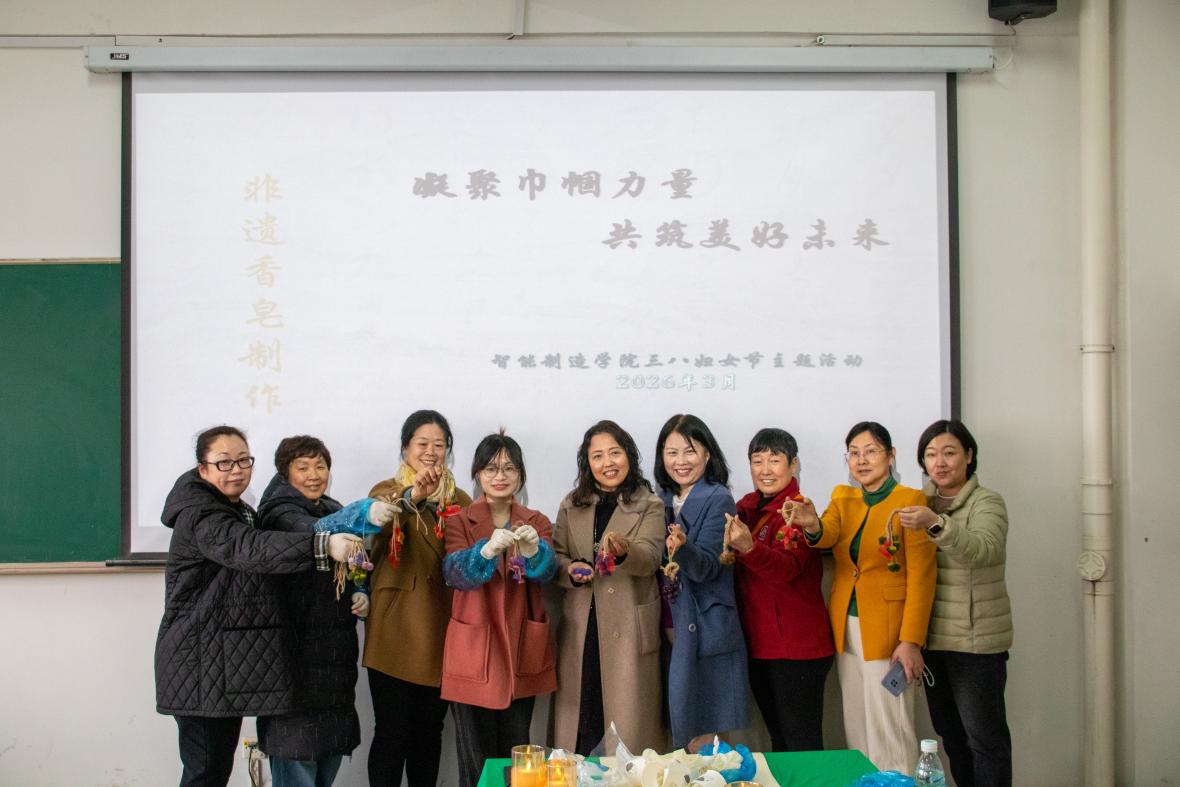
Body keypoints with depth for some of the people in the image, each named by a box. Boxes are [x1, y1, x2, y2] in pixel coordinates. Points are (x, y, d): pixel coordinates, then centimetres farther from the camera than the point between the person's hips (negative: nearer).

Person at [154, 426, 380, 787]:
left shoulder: (241, 513, 17)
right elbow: (249, 549, -33)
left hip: (229, 660, 9)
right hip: (201, 664, -9)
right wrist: (323, 545, -45)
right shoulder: (199, 516, -15)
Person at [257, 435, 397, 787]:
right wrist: (364, 512, -46)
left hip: (336, 654, 7)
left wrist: (361, 596, -2)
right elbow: (314, 532, -31)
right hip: (296, 655, -7)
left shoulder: (335, 511, 13)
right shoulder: (279, 513, -8)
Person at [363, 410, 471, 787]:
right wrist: (412, 496, -39)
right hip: (396, 629, -3)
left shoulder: (460, 500, 11)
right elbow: (374, 530, -24)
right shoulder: (386, 491, 1)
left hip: (441, 630, 3)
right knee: (392, 732, -3)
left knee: (430, 731, 11)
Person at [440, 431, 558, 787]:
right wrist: (488, 549, -34)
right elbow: (454, 573, -15)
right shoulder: (459, 521, 1)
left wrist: (533, 549, -30)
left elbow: (546, 572, -9)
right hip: (474, 649, -2)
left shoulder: (537, 522, 8)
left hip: (522, 647, 3)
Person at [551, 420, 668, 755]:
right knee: (580, 716, 6)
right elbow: (555, 556, 12)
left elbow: (650, 558, -15)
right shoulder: (571, 505, 12)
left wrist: (624, 549, -37)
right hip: (580, 627, 3)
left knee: (628, 718, 0)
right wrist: (570, 570, -11)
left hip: (628, 627, -3)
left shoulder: (649, 505, 0)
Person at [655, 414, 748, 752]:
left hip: (707, 627, -6)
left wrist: (683, 549, -36)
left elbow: (707, 567, -18)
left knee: (702, 737, -4)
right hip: (673, 623, 6)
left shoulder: (718, 500, -8)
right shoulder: (663, 500, 11)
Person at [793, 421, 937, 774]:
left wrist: (911, 640, -16)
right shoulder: (842, 497, 10)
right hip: (845, 628, 6)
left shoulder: (911, 500, -7)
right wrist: (813, 527, -34)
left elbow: (920, 577, -11)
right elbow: (828, 535, -10)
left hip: (887, 630, -6)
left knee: (888, 731, -2)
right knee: (856, 727, 13)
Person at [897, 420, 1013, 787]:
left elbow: (983, 549, -27)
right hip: (931, 637, 6)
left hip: (976, 640, -6)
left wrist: (936, 525, -42)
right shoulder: (921, 503, 9)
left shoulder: (986, 502, -7)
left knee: (983, 735, -1)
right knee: (949, 732, 14)